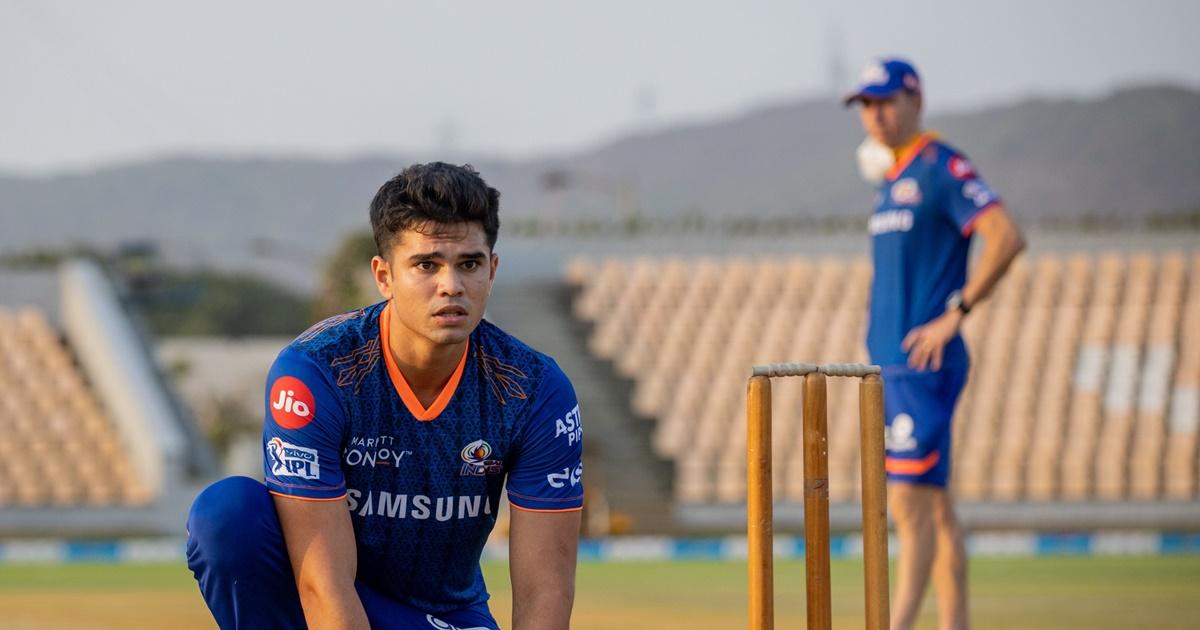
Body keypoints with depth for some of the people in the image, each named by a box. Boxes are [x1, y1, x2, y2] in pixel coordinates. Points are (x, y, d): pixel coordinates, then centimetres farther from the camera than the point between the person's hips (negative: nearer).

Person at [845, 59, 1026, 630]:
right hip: (890, 364, 9)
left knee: (910, 502, -14)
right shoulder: (890, 181, 18)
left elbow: (1006, 238, -20)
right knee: (934, 508, 10)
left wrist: (955, 314, -20)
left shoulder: (943, 168, -9)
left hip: (924, 363, -9)